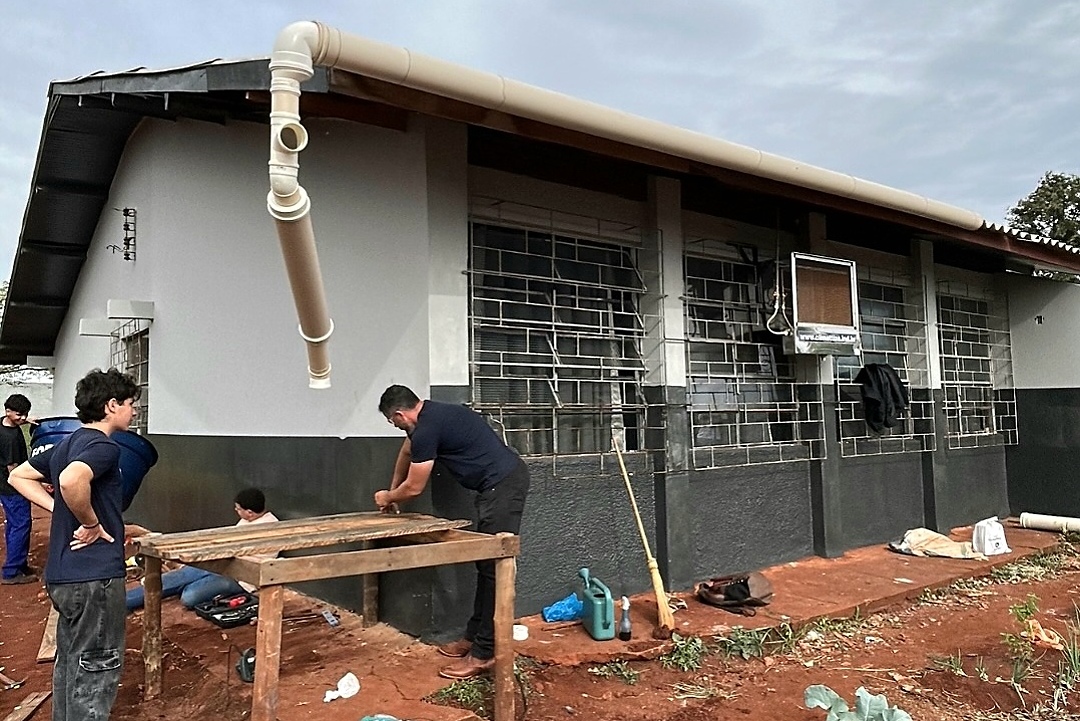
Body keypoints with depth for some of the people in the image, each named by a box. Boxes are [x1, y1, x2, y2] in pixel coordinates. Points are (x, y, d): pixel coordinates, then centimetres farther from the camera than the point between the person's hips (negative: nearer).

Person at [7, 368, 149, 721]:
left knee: (69, 664, 21)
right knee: (95, 672, 0)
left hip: (63, 575, 10)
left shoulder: (67, 444, 12)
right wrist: (91, 524, -21)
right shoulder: (103, 445, -17)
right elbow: (72, 480, -37)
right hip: (94, 575, -10)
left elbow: (18, 477, 20)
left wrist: (63, 512, 11)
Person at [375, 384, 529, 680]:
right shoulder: (428, 415, 14)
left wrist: (388, 497, 15)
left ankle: (485, 653, -2)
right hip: (502, 482, 11)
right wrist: (393, 492, 41)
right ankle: (474, 636, 24)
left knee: (494, 567, -7)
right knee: (486, 564, 15)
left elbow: (414, 488, -5)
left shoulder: (427, 429, -16)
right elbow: (406, 453, 33)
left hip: (503, 486, -11)